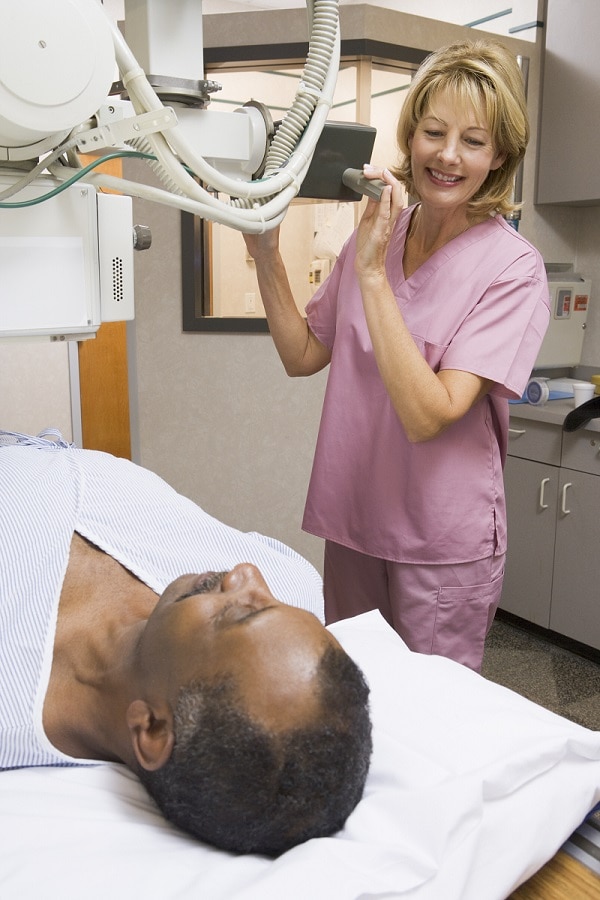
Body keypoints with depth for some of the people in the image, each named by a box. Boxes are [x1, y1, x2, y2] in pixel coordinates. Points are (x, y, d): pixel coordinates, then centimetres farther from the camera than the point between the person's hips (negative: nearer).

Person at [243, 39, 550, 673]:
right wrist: (266, 255, -7)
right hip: (353, 519, 5)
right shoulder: (374, 233, 1)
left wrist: (372, 274, -26)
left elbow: (428, 416, -24)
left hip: (444, 542, -5)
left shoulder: (512, 270, -15)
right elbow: (303, 356, 5)